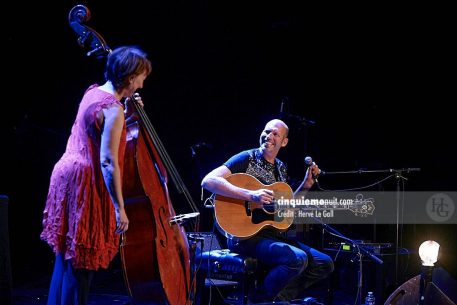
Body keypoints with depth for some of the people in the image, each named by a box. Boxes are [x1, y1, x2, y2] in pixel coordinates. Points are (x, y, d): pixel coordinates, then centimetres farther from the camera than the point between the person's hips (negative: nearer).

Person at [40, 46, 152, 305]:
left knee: (67, 254, 19)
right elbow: (108, 162, -23)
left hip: (70, 173, 10)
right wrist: (119, 208, -20)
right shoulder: (113, 109, -19)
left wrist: (126, 115, 12)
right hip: (86, 185, -10)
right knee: (83, 260, -1)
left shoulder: (94, 91, 8)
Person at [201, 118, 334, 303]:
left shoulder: (281, 168, 16)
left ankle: (279, 297, 1)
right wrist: (251, 195, -28)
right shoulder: (247, 158, -6)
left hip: (273, 235, 8)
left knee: (324, 264, 0)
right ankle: (260, 299, -9)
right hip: (245, 236, -8)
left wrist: (306, 185, 9)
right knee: (298, 259, -30)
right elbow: (208, 181, -21)